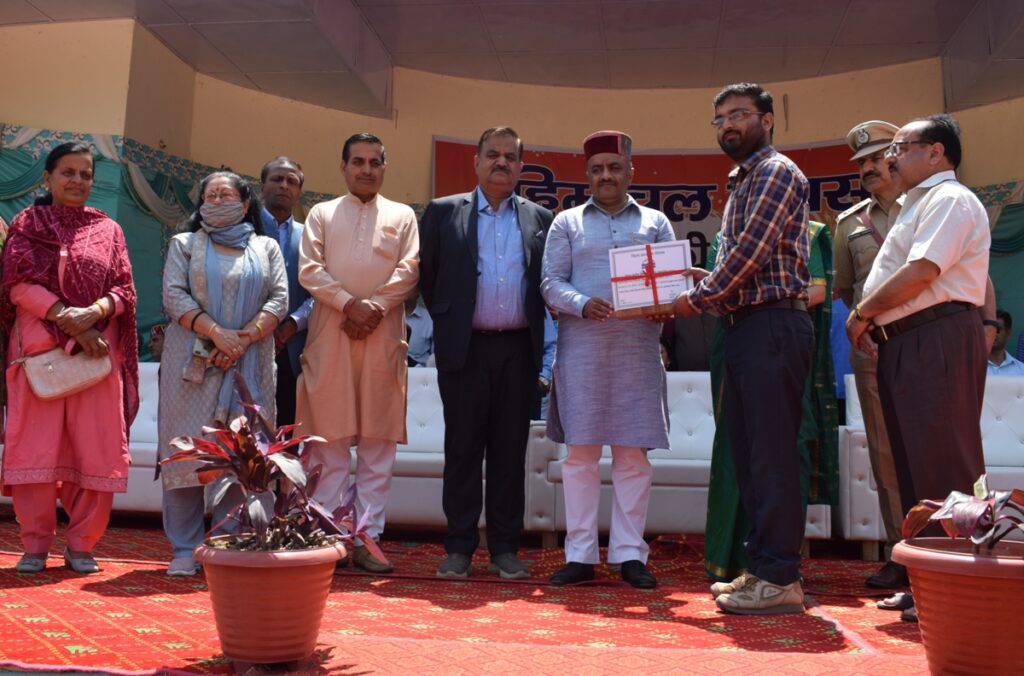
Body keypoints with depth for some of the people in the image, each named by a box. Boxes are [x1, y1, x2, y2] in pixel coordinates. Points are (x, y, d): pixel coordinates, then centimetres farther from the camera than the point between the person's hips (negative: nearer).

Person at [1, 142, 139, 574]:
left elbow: (124, 290, 7)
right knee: (35, 446, -3)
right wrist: (67, 318, -14)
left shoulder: (108, 230, 15)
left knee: (96, 450, -2)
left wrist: (94, 312, -14)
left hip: (98, 351, 1)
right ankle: (35, 546, 7)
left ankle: (81, 546, 7)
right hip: (38, 348, -1)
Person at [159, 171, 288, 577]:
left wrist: (245, 338, -11)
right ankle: (185, 549, 2)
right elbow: (173, 296, 1)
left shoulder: (266, 248, 16)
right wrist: (216, 333, -13)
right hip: (194, 361, 0)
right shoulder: (184, 244, 14)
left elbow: (279, 299, 4)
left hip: (249, 364, 1)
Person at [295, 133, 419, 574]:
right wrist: (351, 305, -11)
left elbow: (409, 270, 4)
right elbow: (309, 270, 3)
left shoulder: (402, 216, 16)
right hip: (330, 334, 0)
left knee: (378, 442, 0)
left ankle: (367, 537, 6)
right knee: (329, 438, 0)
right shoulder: (322, 213, 15)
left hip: (384, 335, 0)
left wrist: (374, 308, -11)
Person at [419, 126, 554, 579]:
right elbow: (427, 274, 10)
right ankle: (459, 547, 12)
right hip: (465, 347, -1)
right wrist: (446, 317, 8)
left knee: (510, 450, 6)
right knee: (462, 448, 4)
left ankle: (505, 547, 15)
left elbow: (548, 283, 12)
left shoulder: (540, 219, 10)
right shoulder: (443, 212, 7)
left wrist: (536, 332, 5)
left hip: (518, 349, 1)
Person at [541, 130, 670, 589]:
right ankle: (580, 554, 9)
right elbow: (551, 283, 4)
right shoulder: (567, 222, 13)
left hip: (638, 350, 1)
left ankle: (630, 554, 11)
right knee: (580, 452, 0)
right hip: (581, 349, 0)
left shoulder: (655, 223, 15)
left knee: (633, 453, 2)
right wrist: (582, 304, -16)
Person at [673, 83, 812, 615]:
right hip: (744, 327, 10)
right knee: (748, 453, 11)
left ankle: (780, 579, 0)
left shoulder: (777, 172, -5)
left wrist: (700, 298, -7)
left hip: (773, 325, -10)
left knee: (771, 453, -7)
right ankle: (761, 567, 19)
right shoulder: (742, 183, 23)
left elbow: (751, 251, -16)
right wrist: (708, 286, 7)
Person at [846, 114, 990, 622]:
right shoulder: (917, 205, 25)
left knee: (944, 466, -9)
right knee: (914, 465, 11)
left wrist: (862, 313, -8)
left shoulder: (949, 199, -6)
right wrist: (871, 321, 5)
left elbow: (920, 273, -19)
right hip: (904, 343, 10)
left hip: (937, 341, -10)